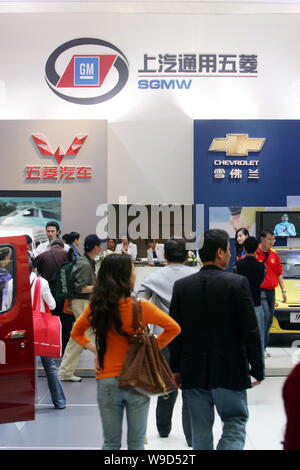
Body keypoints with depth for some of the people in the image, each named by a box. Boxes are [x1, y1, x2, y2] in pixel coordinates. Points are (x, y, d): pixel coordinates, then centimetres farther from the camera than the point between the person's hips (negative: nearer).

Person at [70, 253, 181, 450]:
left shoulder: (96, 307, -5)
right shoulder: (141, 307, -15)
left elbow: (76, 333, 10)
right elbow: (173, 328, -9)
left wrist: (96, 350, 5)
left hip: (106, 382, 3)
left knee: (111, 443, 15)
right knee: (136, 442, 11)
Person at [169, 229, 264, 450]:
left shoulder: (181, 286, -1)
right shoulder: (238, 283, -11)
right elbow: (250, 331, -11)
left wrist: (176, 368, 11)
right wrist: (257, 369, -1)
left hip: (193, 372, 4)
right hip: (230, 372, -3)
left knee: (201, 431, 14)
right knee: (235, 425, 8)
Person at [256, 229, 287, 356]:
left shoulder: (274, 255, 11)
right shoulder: (254, 254, -7)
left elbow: (279, 274, 18)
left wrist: (283, 290, 13)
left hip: (271, 291, 7)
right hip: (259, 291, -6)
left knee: (269, 320, 9)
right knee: (265, 316, -17)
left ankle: (263, 347, 17)